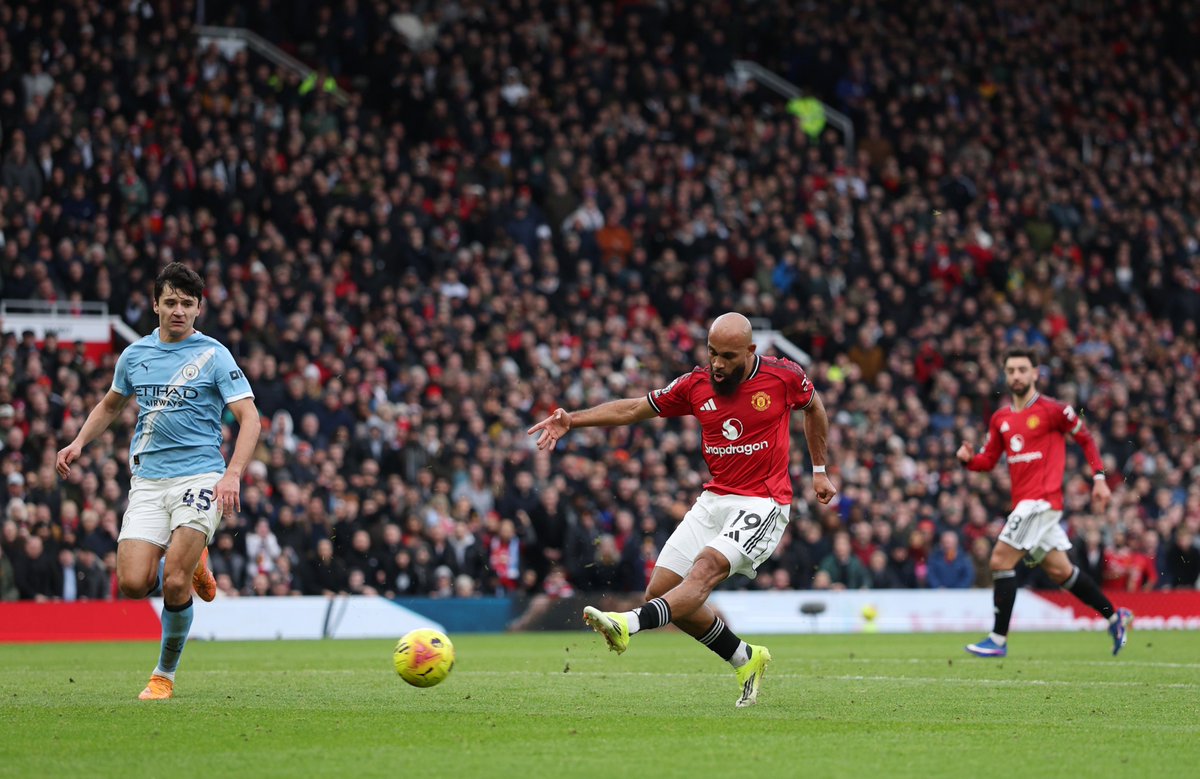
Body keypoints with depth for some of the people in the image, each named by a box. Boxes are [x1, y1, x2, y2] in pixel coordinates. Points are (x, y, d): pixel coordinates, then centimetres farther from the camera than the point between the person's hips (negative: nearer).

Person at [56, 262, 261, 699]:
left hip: (199, 477, -4)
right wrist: (79, 442, 15)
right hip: (148, 479, 4)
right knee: (133, 582, -12)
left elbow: (249, 418, -6)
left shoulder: (214, 356, -1)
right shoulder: (135, 355, 12)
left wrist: (233, 474, -19)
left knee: (173, 582, -17)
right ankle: (190, 566, 22)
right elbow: (111, 405, 30)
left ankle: (165, 675, 4)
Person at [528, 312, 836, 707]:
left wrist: (819, 471, 20)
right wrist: (571, 420, -3)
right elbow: (632, 409, 8)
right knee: (660, 590, -1)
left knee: (706, 569, -29)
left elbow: (813, 407, 15)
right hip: (714, 499, 6)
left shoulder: (783, 376, -6)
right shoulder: (696, 385, 1)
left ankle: (628, 625, -50)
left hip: (763, 503, -6)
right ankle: (746, 660, 14)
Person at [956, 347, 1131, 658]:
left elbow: (1085, 438, 3)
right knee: (1059, 570, 14)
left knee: (1000, 560, -14)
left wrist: (1099, 478, -2)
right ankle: (1115, 617, 28)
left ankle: (998, 640, -11)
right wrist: (968, 458, -5)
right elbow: (988, 460, 17)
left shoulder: (1052, 410, -6)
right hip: (1024, 502, 7)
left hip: (1042, 500, -7)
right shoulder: (1000, 419, 13)